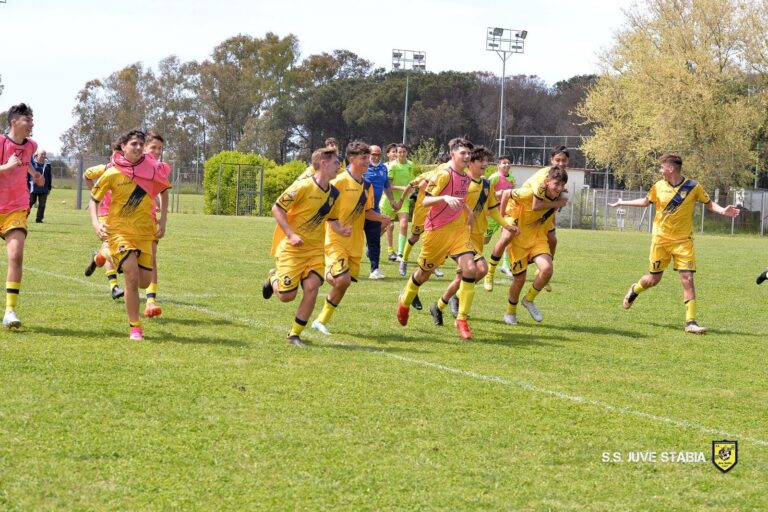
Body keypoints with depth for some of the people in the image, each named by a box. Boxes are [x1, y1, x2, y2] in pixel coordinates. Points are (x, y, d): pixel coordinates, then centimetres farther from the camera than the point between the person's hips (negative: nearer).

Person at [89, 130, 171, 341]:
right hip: (120, 231, -4)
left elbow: (162, 189, 17)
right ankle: (135, 327, -3)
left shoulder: (152, 168, -2)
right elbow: (93, 200, 1)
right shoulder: (113, 174, -9)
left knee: (144, 282, 4)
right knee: (133, 279, -17)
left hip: (145, 233, 4)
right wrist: (96, 223, -15)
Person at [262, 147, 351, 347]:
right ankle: (274, 279, 29)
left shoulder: (334, 193, 5)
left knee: (312, 287, -14)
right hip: (291, 248, -5)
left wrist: (341, 229, -4)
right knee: (287, 296, -8)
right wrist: (291, 234, -21)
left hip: (315, 248, 5)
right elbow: (277, 208, -13)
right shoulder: (303, 187, -17)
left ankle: (295, 334, -1)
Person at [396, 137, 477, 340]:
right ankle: (404, 302, 44)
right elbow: (423, 200, -20)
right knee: (424, 272, 12)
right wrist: (444, 198, -33)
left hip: (459, 229, 5)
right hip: (437, 230, -5)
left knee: (470, 268, -16)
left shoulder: (466, 178, 8)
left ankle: (462, 319, -11)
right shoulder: (444, 175, -15)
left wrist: (467, 211, 14)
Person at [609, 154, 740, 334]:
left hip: (683, 241, -1)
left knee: (688, 279, -11)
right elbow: (646, 201, 19)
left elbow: (708, 203, 6)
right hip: (661, 239, 1)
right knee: (653, 280, 8)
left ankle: (691, 322, -8)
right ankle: (635, 290, 42)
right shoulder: (658, 186, 0)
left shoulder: (693, 187, -7)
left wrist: (722, 211, -13)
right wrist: (622, 203, 21)